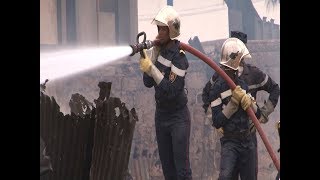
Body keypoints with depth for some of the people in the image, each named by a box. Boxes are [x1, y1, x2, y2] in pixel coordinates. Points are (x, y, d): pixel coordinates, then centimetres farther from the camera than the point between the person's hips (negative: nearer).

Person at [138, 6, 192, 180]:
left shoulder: (179, 58, -20)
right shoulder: (158, 49, 0)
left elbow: (171, 91, -27)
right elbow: (148, 82, -2)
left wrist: (151, 68, -29)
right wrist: (148, 59, -15)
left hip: (178, 118, -7)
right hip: (161, 116, 7)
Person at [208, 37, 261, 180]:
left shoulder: (243, 84, 9)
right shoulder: (218, 88, -9)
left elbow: (257, 115, 11)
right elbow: (217, 122, -14)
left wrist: (250, 103, -10)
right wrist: (234, 102, -19)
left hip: (247, 141, 6)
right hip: (230, 141, -6)